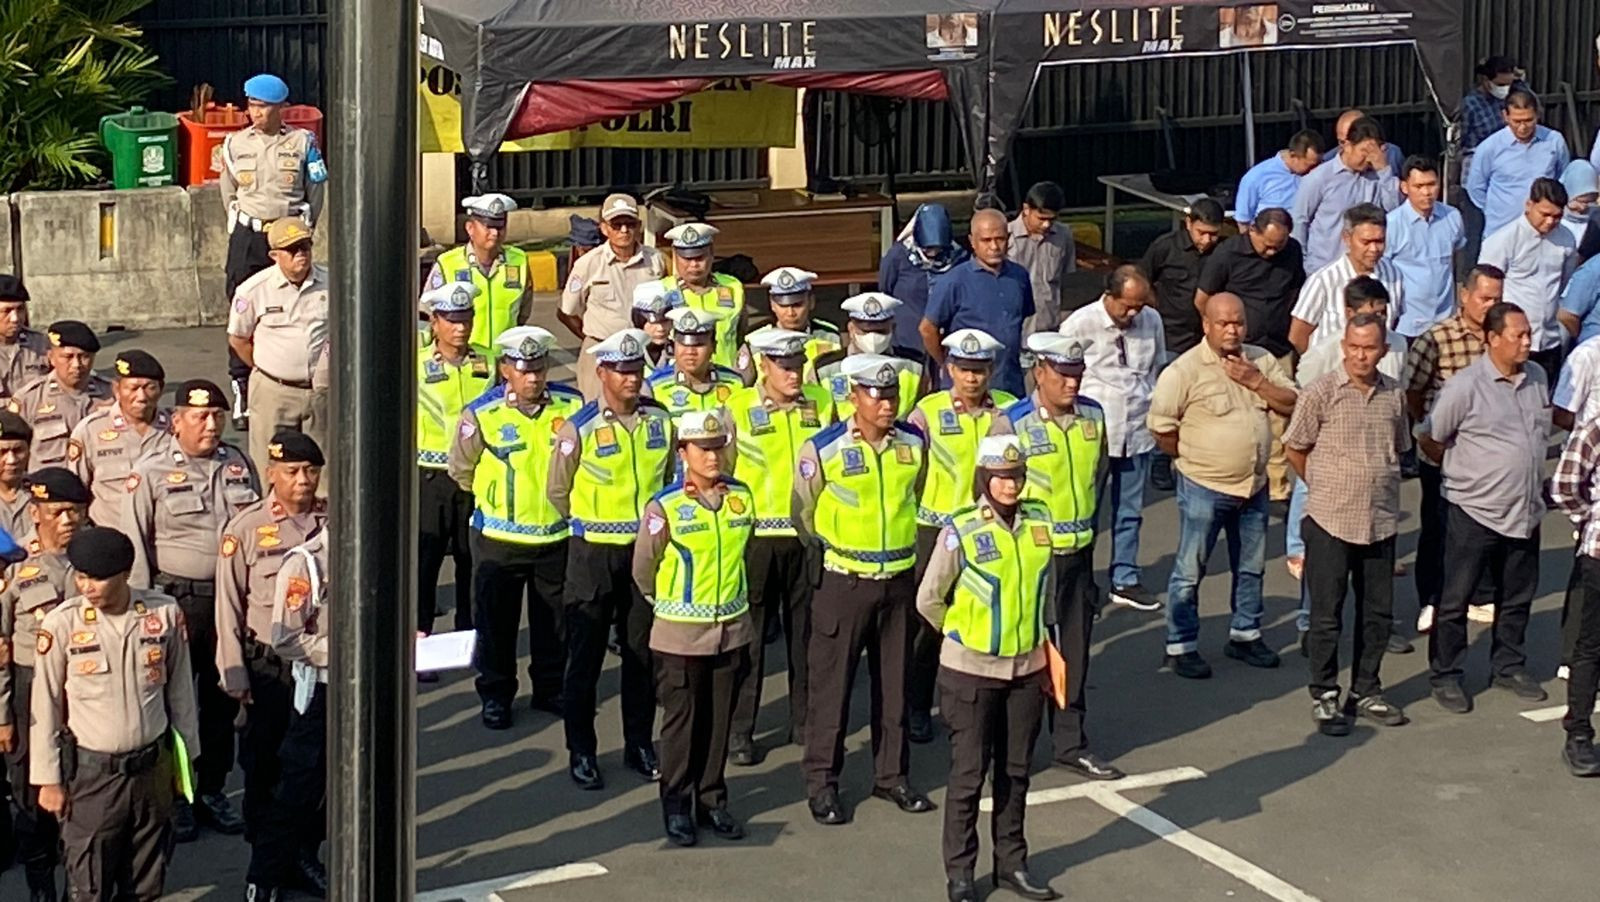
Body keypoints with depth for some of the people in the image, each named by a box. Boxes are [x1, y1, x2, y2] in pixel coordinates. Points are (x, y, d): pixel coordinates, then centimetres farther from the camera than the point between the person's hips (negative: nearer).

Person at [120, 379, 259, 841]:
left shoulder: (239, 465, 9)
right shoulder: (151, 472, -4)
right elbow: (135, 543, -5)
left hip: (232, 596, 4)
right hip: (176, 599, -4)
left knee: (223, 699, 12)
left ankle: (213, 790, 26)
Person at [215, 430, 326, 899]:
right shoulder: (246, 529, -8)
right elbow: (229, 607, -5)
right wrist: (235, 676, -7)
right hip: (268, 665, -3)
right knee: (264, 767, 8)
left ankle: (306, 856, 27)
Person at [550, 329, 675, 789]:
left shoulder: (660, 420, 0)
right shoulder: (579, 428, -11)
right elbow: (557, 492, -1)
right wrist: (594, 522, 6)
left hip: (648, 548, 4)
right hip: (594, 553, -4)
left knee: (643, 649, 12)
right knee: (586, 653, 3)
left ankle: (639, 743, 25)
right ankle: (581, 751, 13)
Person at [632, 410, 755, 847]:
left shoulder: (742, 497, 0)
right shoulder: (664, 507, -14)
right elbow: (643, 569, -3)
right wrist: (669, 606, 9)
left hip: (732, 629, 4)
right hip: (680, 634, -4)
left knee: (719, 721, 11)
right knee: (681, 721, 4)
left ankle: (712, 801, 23)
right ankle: (676, 807, 16)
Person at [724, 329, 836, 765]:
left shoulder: (821, 402, 5)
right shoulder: (738, 408, -4)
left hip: (810, 532, 3)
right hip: (756, 533, -3)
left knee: (807, 628, 10)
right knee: (749, 631, 2)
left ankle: (804, 720, 22)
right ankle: (739, 729, 10)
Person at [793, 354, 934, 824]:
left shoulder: (914, 443, 0)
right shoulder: (822, 449, -13)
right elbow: (804, 514, -1)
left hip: (900, 579, 4)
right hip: (844, 582, -4)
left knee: (894, 682, 12)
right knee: (831, 683, 3)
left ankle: (892, 774, 25)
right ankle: (821, 780, 13)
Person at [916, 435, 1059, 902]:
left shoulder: (1040, 521, -1)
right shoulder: (961, 530, -15)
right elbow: (928, 600, -7)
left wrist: (1046, 642, 12)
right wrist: (965, 635, 3)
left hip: (1027, 667, 4)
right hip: (971, 670, -4)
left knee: (1015, 772, 14)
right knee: (969, 773, 3)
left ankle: (1012, 863, 26)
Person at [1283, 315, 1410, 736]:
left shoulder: (1394, 394, 4)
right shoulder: (1320, 393, -9)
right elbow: (1295, 448, 0)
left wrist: (1376, 484, 12)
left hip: (1381, 522, 4)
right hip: (1331, 522, -4)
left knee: (1378, 612, 11)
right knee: (1326, 615, 2)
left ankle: (1366, 691, 25)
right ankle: (1324, 696, 14)